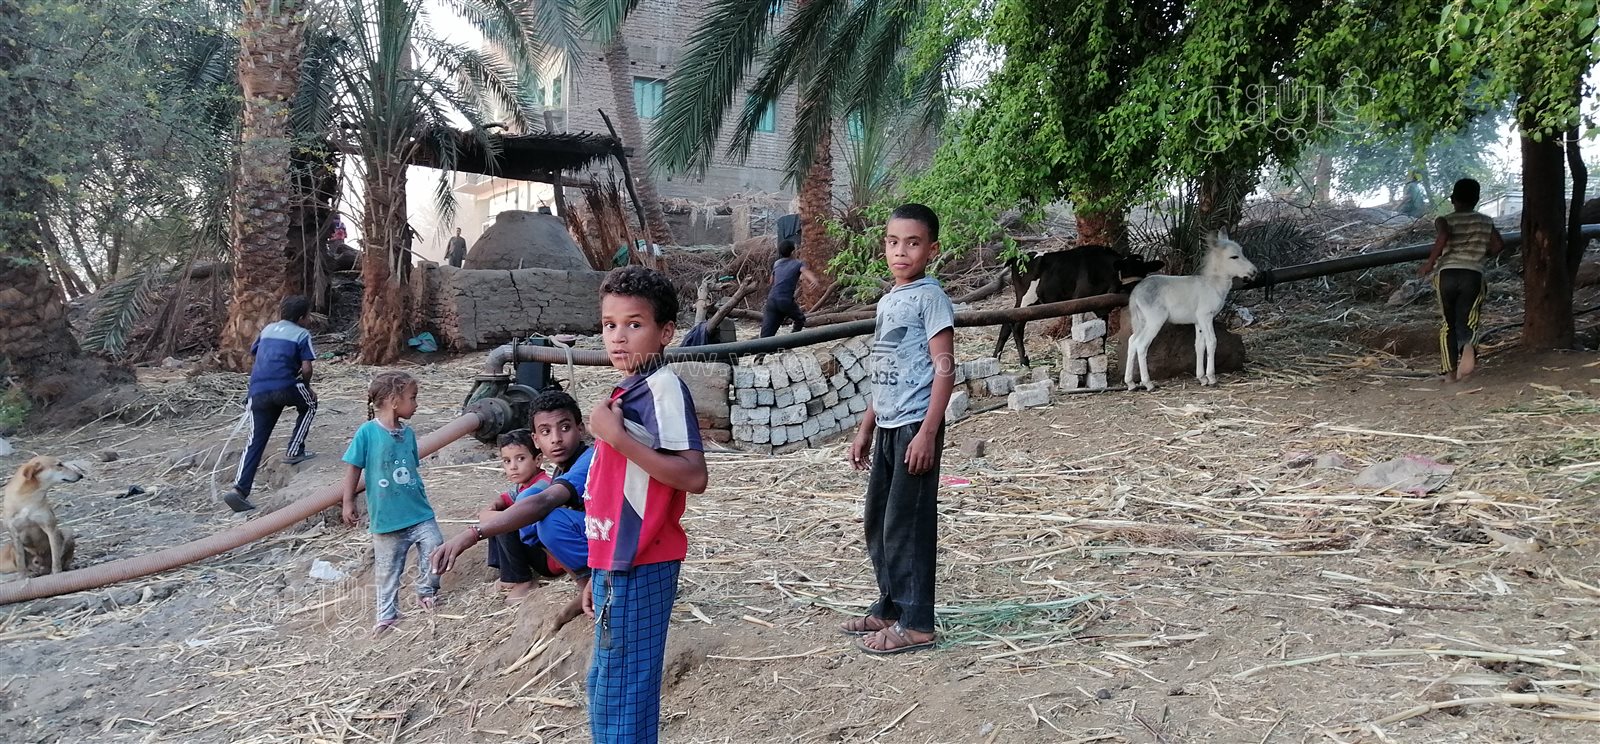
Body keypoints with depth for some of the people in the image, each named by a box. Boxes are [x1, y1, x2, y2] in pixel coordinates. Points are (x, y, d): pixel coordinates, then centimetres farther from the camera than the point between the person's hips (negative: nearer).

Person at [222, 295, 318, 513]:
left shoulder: (267, 330, 22)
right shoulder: (302, 335, 6)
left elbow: (254, 353, 26)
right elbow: (306, 367, -2)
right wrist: (306, 386, 17)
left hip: (258, 392, 5)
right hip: (285, 389, -5)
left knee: (255, 441, 6)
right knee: (309, 404, 28)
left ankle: (239, 489, -6)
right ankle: (294, 450, 18)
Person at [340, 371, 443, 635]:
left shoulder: (408, 433, 2)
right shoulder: (367, 432, -13)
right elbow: (354, 468, -8)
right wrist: (348, 503, -7)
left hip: (419, 512, 4)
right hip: (385, 517, -4)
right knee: (387, 569, 8)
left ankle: (426, 591, 25)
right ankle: (387, 615, 22)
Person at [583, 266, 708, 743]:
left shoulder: (664, 388, -14)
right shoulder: (629, 391, 14)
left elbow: (693, 477, -25)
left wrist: (616, 436, -25)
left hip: (639, 570, -10)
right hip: (616, 565, 10)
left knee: (621, 699, -4)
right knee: (605, 686, 20)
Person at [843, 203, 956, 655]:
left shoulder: (930, 297, -9)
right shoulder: (887, 301, 15)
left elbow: (944, 369, -14)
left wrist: (927, 432, -20)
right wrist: (866, 429, 20)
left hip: (915, 426, -8)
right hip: (887, 427, 8)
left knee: (907, 524, -4)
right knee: (877, 522, 14)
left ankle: (915, 623, 5)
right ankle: (890, 607, 27)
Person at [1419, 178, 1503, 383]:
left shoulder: (1444, 221, 6)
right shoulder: (1485, 222, 14)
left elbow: (1444, 236, -17)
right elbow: (1499, 245, 5)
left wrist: (1429, 263, -11)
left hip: (1447, 274, 0)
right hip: (1473, 275, 0)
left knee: (1448, 324, 13)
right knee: (1467, 320, 1)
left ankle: (1451, 371, 11)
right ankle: (1468, 346, -35)